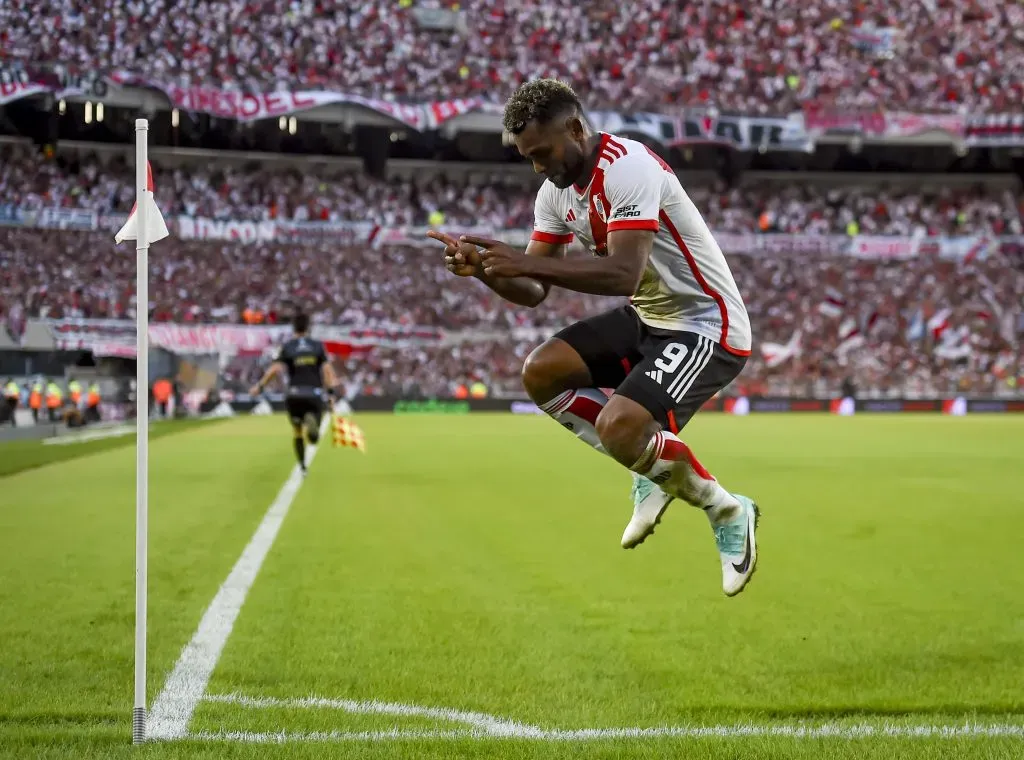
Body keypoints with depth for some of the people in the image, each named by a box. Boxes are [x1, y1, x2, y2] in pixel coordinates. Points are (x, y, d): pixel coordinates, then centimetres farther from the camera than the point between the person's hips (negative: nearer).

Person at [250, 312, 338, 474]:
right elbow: (327, 369, -4)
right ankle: (311, 420, -32)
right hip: (315, 393, 0)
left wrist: (260, 386, 1)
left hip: (294, 395, 0)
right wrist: (331, 392, -3)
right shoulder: (318, 346, 6)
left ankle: (302, 467, 15)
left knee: (297, 433, 20)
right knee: (314, 438, 3)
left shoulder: (287, 347, 2)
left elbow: (275, 369, -9)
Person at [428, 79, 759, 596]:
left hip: (705, 326, -9)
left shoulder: (626, 168, -25)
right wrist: (484, 270, -18)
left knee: (618, 426, -26)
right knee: (540, 373, -1)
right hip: (647, 317, 9)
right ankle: (654, 467, 12)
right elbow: (534, 292, 3)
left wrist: (524, 262, -37)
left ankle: (728, 512, -1)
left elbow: (624, 275, -36)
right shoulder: (556, 191, 2)